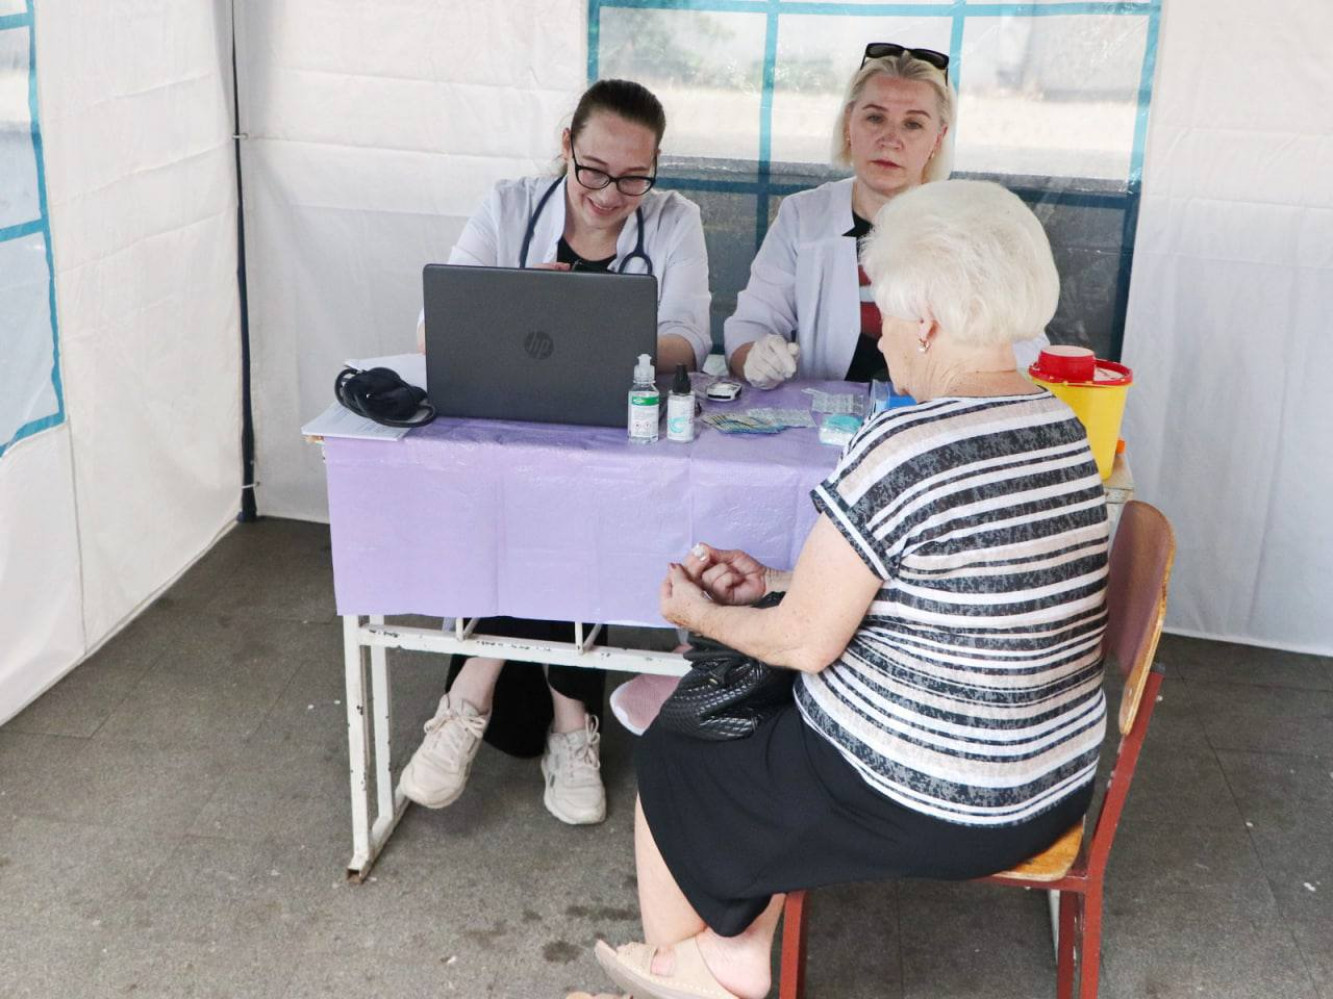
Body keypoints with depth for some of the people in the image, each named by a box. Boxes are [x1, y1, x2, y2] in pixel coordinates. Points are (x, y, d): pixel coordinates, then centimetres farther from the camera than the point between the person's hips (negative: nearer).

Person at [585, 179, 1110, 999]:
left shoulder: (899, 448, -25)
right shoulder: (1066, 432, 1)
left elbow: (805, 643, -17)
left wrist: (704, 615, 3)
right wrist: (772, 581, 10)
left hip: (923, 806, -8)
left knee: (669, 760, 17)